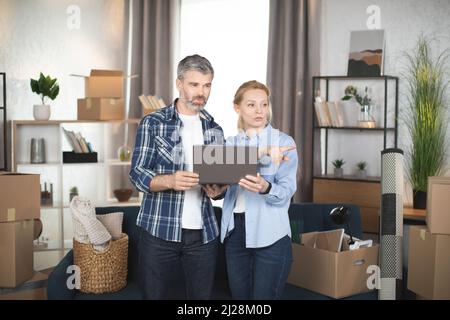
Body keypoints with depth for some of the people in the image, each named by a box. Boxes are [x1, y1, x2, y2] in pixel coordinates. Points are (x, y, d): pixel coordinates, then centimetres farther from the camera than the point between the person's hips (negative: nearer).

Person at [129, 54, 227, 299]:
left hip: (203, 233, 3)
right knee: (153, 295, 6)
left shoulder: (215, 130, 10)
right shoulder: (152, 123, -1)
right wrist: (170, 180, -27)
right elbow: (137, 174, -8)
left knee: (202, 296, 10)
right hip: (160, 231, -3)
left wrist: (218, 187, -10)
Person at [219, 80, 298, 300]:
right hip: (234, 231, 4)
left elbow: (286, 191, -10)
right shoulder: (231, 143, 11)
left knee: (264, 295, -4)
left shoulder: (284, 142, 0)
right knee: (239, 295, 11)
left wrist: (265, 188, -32)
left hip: (270, 234, -4)